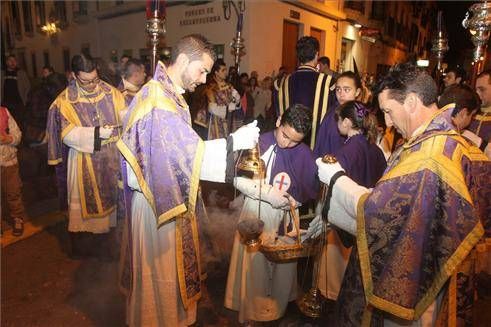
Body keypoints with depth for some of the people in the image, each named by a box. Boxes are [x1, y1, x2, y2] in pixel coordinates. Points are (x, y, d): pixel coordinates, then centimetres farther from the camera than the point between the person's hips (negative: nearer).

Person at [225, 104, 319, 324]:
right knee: (254, 263, 8)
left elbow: (310, 191, 5)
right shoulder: (259, 143, -15)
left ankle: (279, 306, 42)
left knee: (284, 264, 16)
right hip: (256, 215, -2)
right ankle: (252, 310, 32)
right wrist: (269, 193, -20)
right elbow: (239, 179, -14)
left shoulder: (304, 154, -6)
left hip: (286, 219, 3)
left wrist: (293, 201, -12)